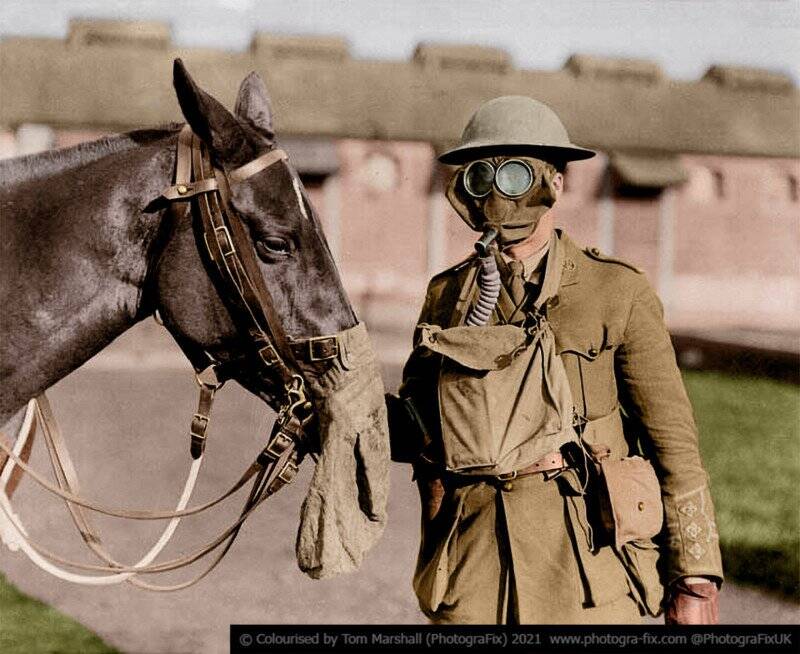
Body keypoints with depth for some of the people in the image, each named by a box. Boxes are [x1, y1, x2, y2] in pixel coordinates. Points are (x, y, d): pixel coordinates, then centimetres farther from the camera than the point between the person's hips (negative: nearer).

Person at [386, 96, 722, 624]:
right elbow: (416, 428, 16)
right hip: (474, 557, 3)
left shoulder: (617, 292, -1)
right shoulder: (447, 295, 10)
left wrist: (695, 578, -4)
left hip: (587, 559, -3)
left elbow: (673, 440, -1)